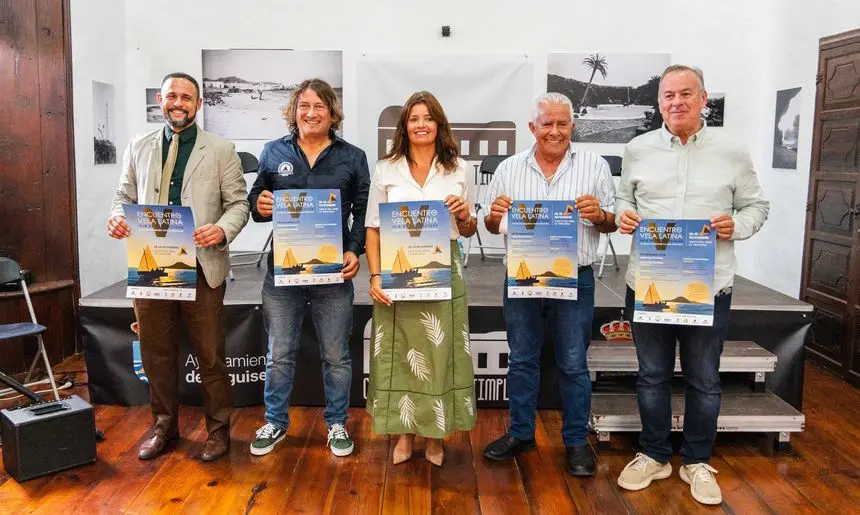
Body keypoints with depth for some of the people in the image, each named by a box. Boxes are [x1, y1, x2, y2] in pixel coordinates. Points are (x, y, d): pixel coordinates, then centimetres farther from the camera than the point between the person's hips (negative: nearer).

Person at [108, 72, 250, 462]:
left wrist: (223, 230, -20)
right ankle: (164, 426, 31)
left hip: (202, 266, -3)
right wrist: (117, 218, -8)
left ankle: (218, 428, 22)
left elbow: (238, 202, 0)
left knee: (210, 354, 4)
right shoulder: (138, 147, 12)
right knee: (156, 353, 13)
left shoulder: (221, 150, 2)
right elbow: (125, 196, 15)